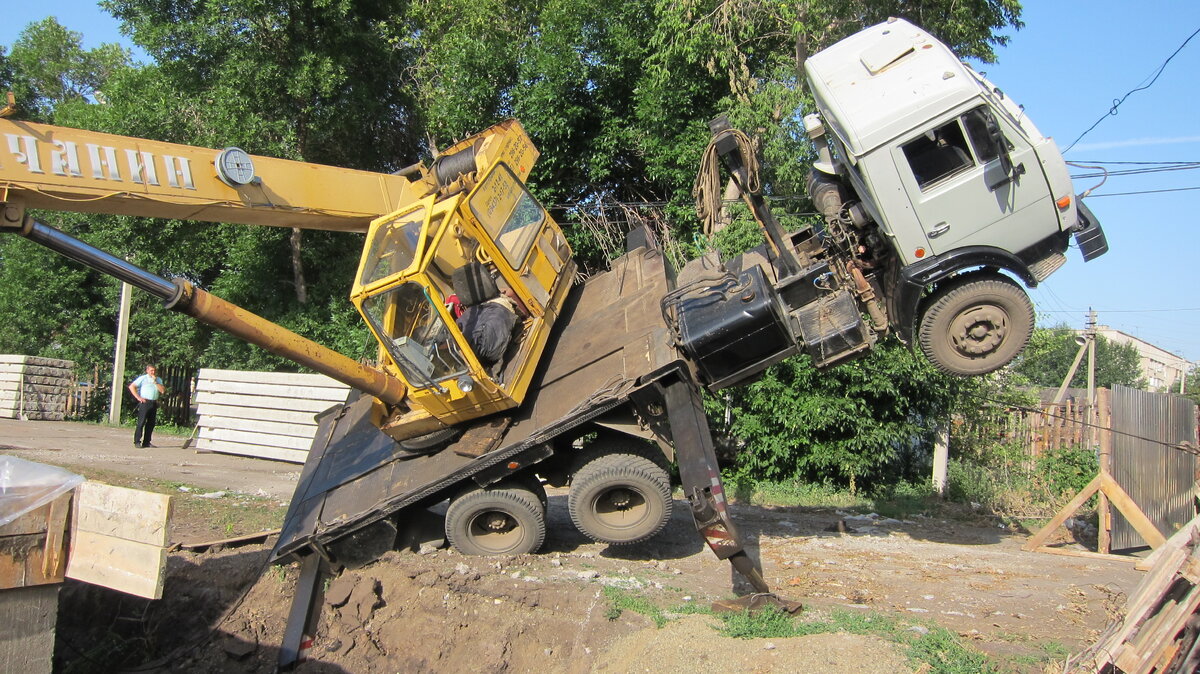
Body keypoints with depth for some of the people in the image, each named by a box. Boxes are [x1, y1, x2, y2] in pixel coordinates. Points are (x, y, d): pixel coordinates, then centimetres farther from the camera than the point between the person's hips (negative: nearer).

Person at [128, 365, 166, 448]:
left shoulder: (158, 380, 15)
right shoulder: (143, 378, 2)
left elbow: (163, 390, 3)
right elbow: (131, 386, -3)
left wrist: (155, 382, -3)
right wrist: (138, 397, -9)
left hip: (154, 403, 5)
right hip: (144, 402, -5)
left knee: (151, 423, 6)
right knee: (141, 422, -8)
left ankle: (146, 442, 12)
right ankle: (137, 442, -4)